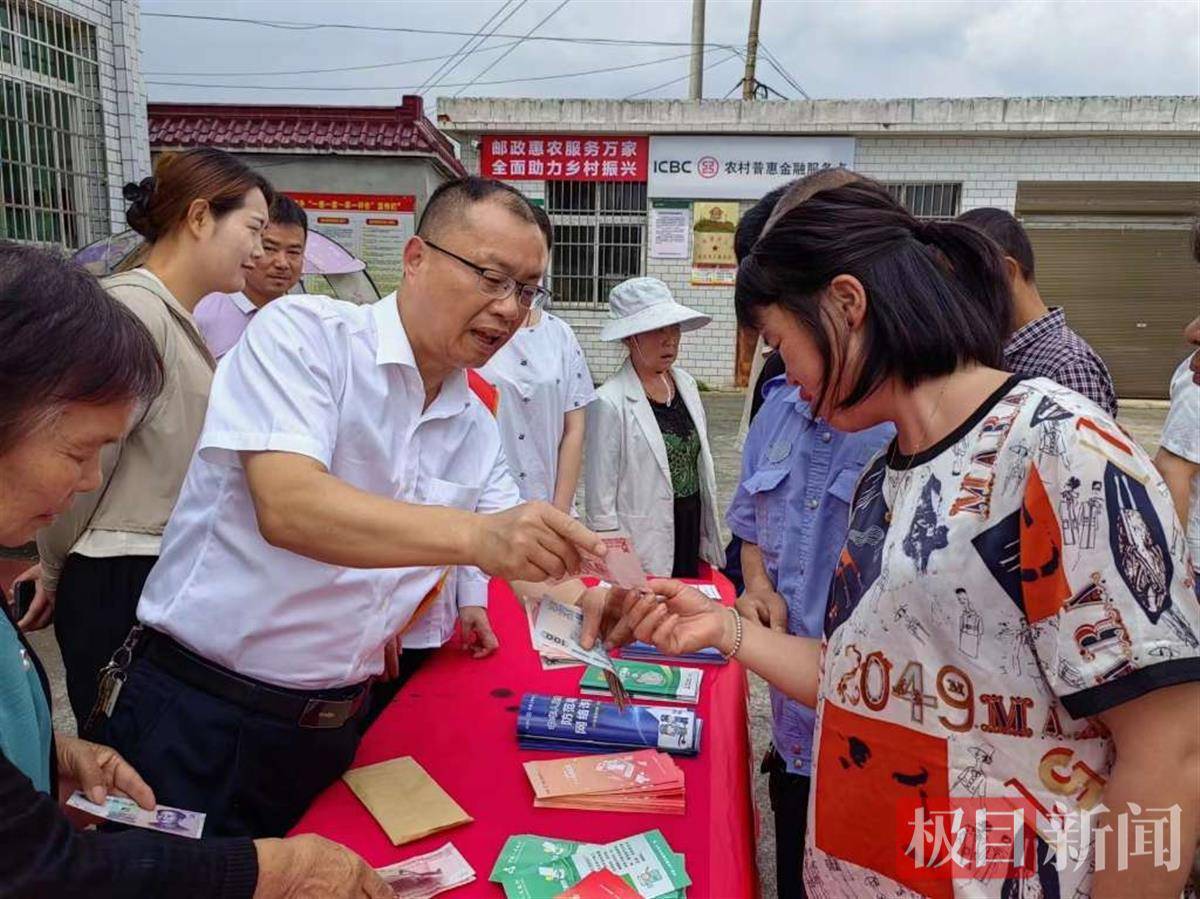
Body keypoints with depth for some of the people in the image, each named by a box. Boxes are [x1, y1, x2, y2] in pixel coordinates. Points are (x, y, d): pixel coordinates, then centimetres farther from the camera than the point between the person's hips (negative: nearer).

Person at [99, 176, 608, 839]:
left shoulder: (477, 430, 5)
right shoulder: (303, 333, -14)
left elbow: (522, 560, 4)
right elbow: (287, 508, -29)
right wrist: (475, 535, -41)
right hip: (200, 716, -5)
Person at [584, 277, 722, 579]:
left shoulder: (686, 384, 6)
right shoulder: (610, 403, -14)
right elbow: (600, 501, -11)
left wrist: (709, 544, 13)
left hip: (691, 542, 6)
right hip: (644, 556, -6)